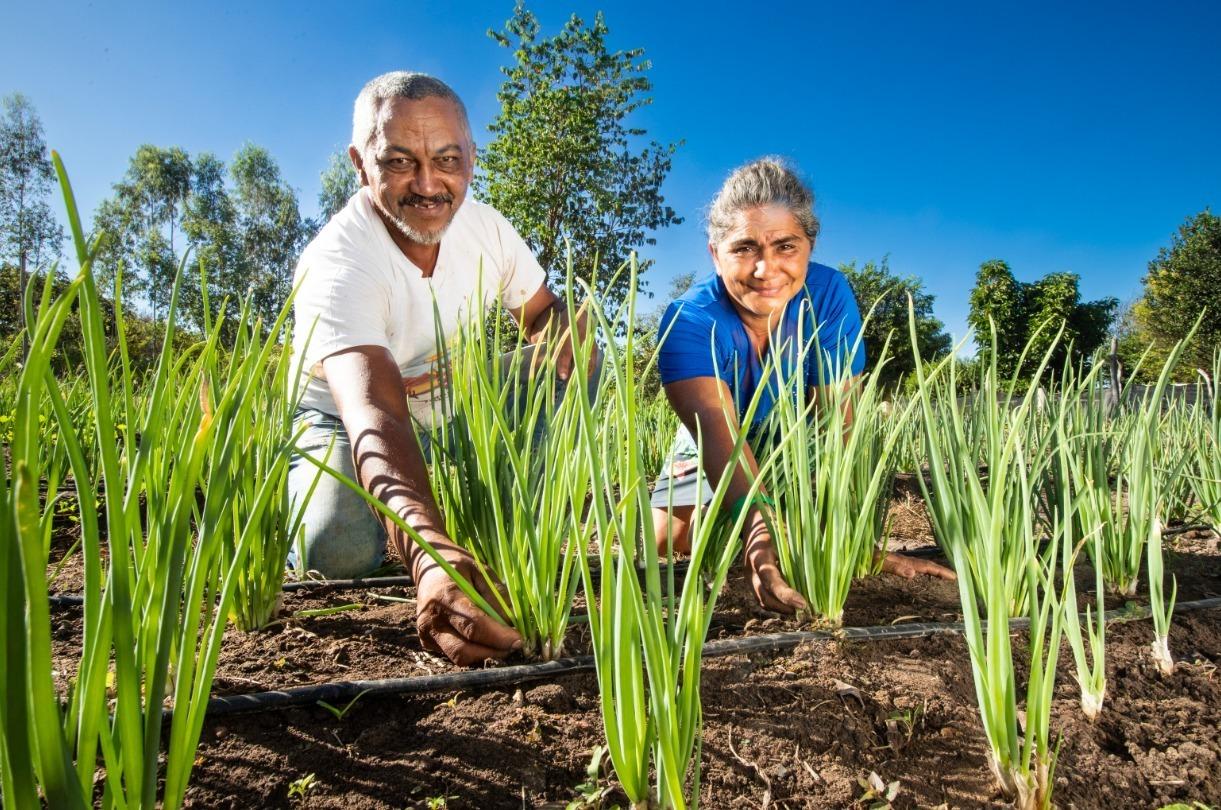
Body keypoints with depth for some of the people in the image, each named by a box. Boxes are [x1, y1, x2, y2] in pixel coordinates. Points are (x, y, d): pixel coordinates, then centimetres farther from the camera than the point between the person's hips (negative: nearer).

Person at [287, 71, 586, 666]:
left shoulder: (483, 226, -15)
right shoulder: (336, 266, -34)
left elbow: (545, 312, 1)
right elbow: (374, 416, -50)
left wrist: (558, 341, -27)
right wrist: (428, 553, -67)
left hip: (457, 407, 5)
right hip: (342, 417, -5)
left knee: (573, 355, -13)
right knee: (338, 549, -32)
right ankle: (296, 488, 7)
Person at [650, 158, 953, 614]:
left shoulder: (829, 296, -29)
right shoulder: (688, 321, -35)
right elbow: (719, 432, -50)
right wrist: (759, 533, -68)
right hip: (711, 457, -1)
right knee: (665, 542, -12)